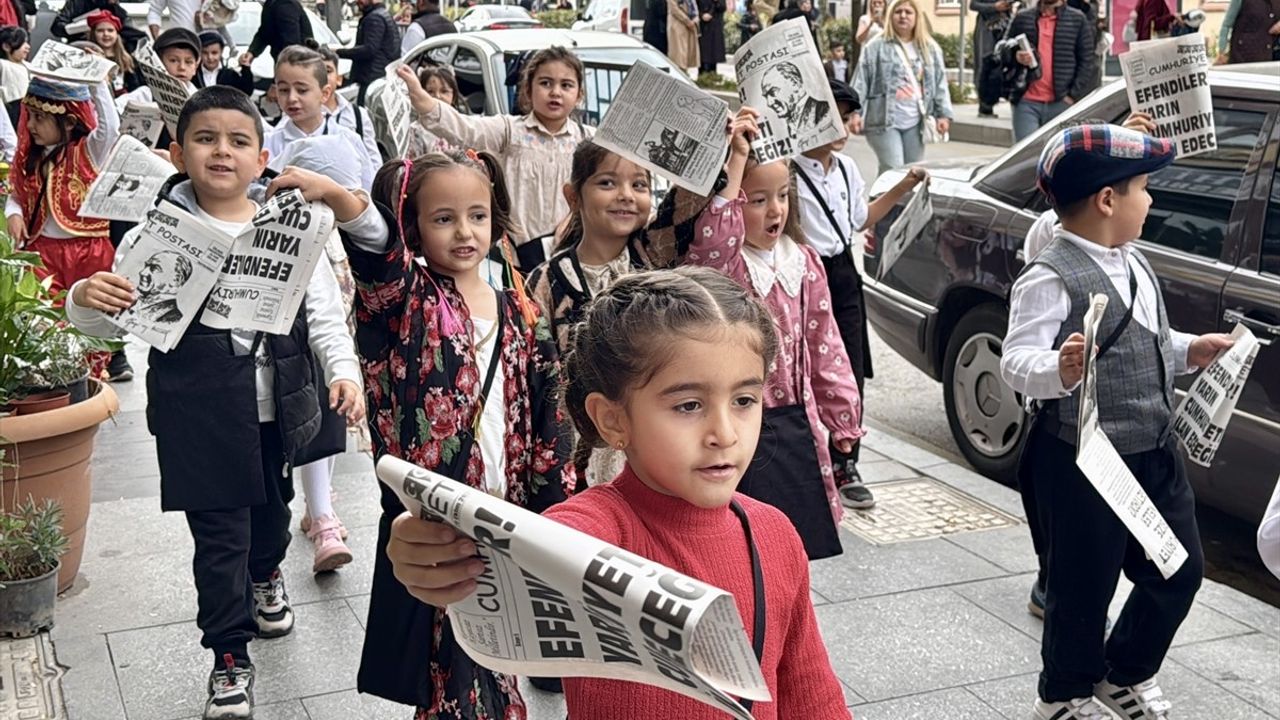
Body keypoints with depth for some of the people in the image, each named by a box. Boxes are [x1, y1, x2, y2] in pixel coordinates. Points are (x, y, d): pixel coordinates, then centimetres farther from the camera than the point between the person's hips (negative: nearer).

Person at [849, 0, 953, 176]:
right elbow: (861, 82, -4)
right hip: (884, 120, -5)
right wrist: (855, 112, -12)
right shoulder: (876, 47, -1)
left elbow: (940, 83, 11)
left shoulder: (930, 49, 11)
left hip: (915, 121, 5)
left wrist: (943, 114, 3)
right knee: (893, 170, -13)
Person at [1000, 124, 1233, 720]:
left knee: (1180, 569, 19)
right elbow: (1016, 361, -25)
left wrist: (1189, 352, 11)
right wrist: (1059, 369, -43)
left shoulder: (1134, 264, 9)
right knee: (1084, 587, 7)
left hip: (1153, 451, 9)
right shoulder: (1051, 278, -20)